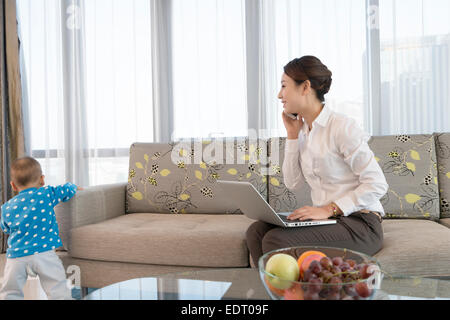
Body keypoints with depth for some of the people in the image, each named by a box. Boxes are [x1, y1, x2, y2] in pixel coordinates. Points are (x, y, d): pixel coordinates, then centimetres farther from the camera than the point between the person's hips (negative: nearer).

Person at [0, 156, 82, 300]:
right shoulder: (47, 194, 0)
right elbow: (66, 191, 15)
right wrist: (73, 187, 38)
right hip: (43, 252, -3)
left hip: (15, 257, 3)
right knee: (58, 290, 2)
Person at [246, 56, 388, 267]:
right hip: (329, 220, 7)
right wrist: (292, 135, 2)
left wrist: (329, 209, -20)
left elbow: (377, 184, -14)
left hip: (359, 223, -7)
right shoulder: (303, 130, 11)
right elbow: (293, 183, 6)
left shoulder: (342, 127, -13)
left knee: (276, 240, -26)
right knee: (256, 231, -13)